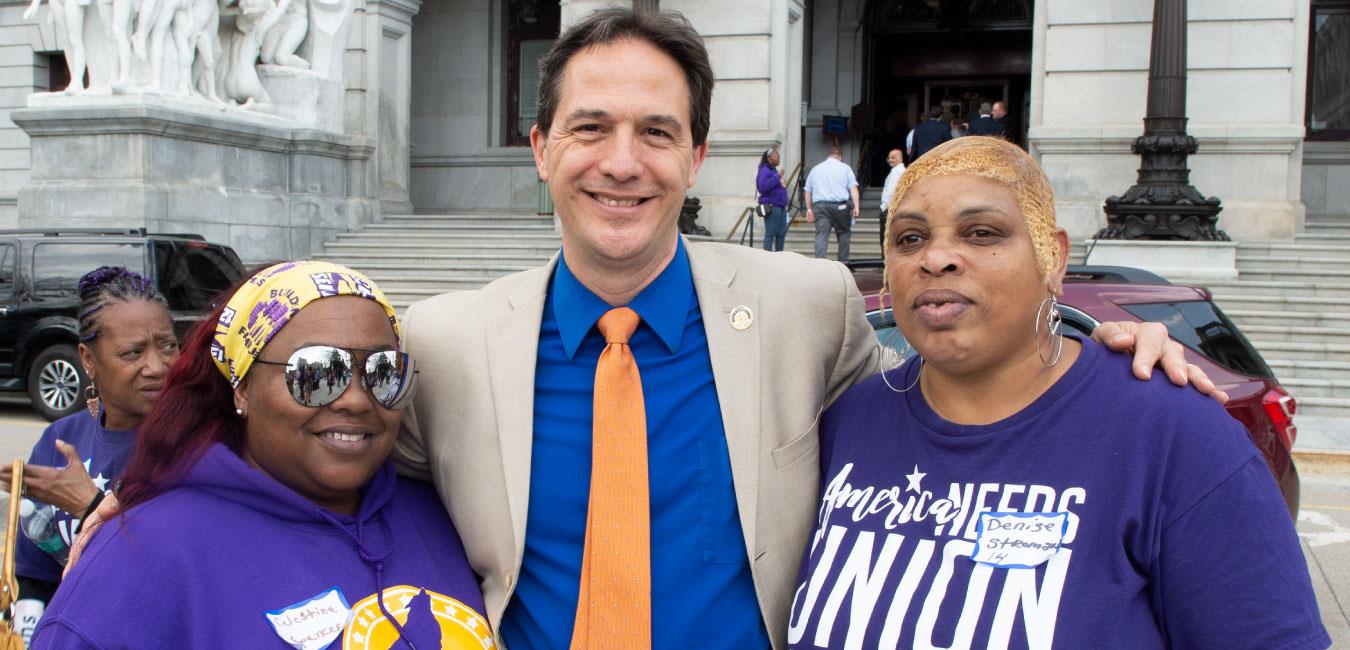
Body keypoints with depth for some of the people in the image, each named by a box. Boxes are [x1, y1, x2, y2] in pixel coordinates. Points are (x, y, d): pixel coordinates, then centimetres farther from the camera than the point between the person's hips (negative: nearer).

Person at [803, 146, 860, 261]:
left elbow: (808, 191, 17)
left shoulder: (815, 169, 18)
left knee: (821, 235, -6)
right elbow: (853, 188, -2)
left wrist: (809, 209, 21)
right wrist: (856, 206, -6)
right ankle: (843, 263, 12)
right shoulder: (845, 168, 9)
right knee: (844, 234, 12)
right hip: (840, 206, -2)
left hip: (820, 206, 2)